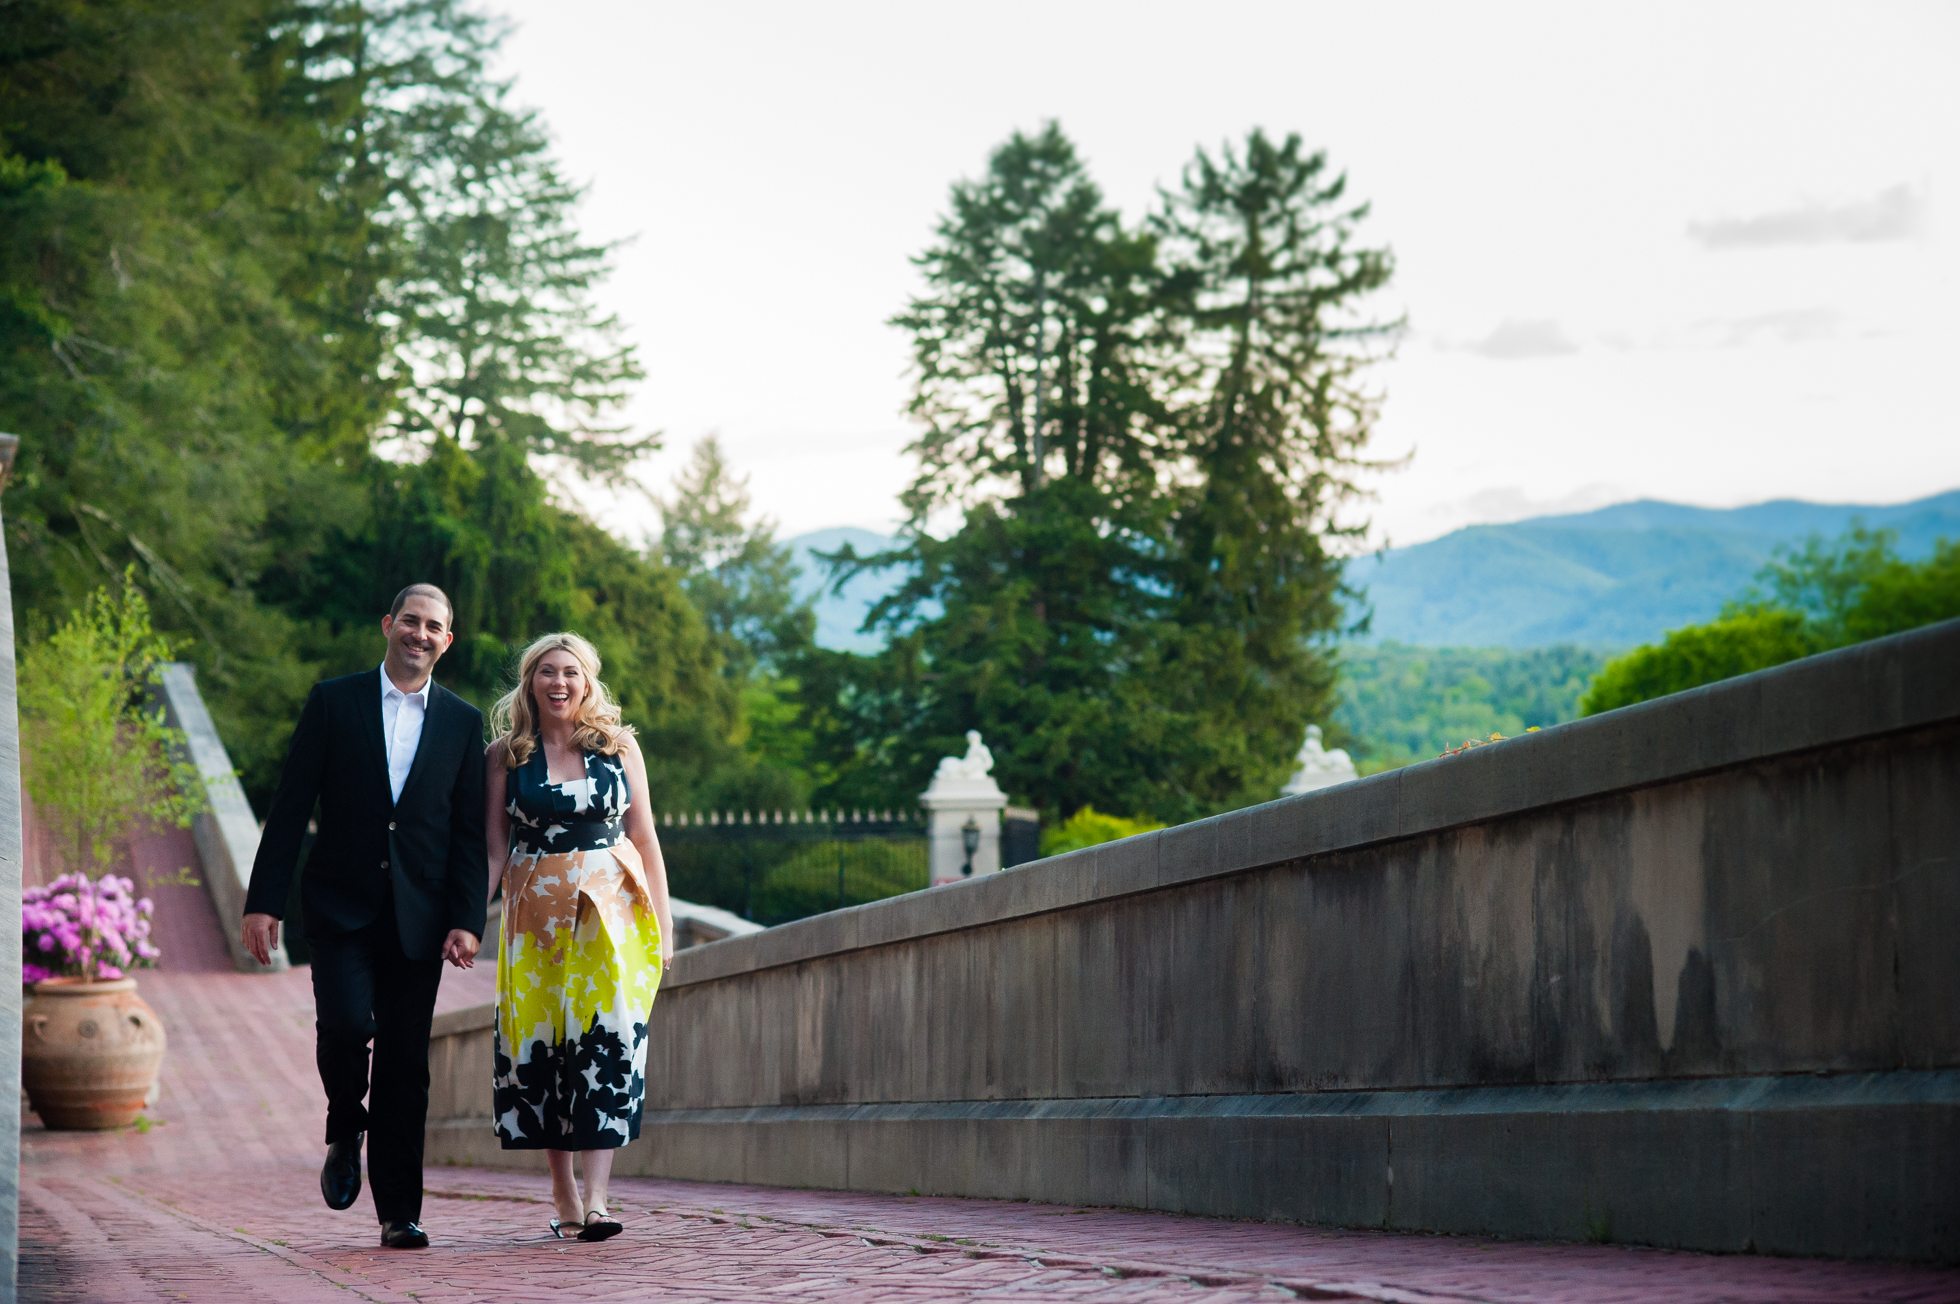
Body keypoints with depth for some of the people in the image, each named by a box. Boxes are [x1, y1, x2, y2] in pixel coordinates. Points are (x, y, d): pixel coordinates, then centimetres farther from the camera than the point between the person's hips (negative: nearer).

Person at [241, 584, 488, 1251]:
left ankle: (400, 1213, 9)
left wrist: (466, 921, -4)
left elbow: (469, 834, 7)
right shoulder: (334, 702, 4)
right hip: (341, 905, -1)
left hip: (417, 915, 2)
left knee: (406, 1067, 2)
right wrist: (264, 901, -5)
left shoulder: (462, 722, 8)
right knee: (346, 1023, -21)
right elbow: (290, 808, 1)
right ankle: (346, 1133, 10)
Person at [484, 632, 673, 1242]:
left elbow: (644, 838, 8)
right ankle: (563, 1195, 11)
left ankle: (595, 1197, -18)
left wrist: (663, 920, 5)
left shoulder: (619, 746, 7)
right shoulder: (506, 755, 6)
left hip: (611, 910, -1)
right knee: (539, 1044, -1)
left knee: (607, 1040, -13)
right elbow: (493, 846, 5)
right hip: (535, 913, 1)